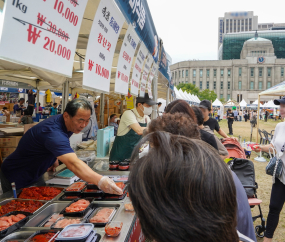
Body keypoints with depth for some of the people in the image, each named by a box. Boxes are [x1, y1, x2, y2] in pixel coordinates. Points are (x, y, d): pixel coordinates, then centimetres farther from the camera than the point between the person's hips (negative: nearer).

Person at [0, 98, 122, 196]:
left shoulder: (61, 122, -8)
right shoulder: (53, 132, -39)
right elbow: (73, 163, -53)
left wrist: (54, 159, -2)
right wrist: (100, 181, -64)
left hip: (34, 175, 9)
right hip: (16, 178, -8)